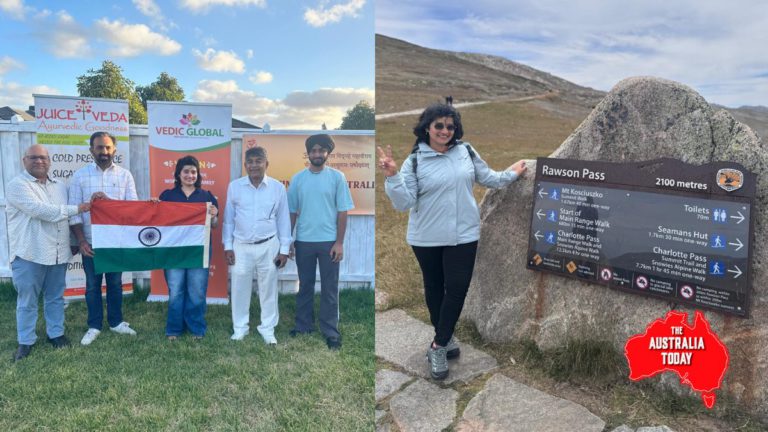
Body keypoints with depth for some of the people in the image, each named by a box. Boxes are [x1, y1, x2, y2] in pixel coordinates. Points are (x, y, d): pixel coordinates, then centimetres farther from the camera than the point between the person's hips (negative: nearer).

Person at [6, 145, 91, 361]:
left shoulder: (59, 186, 13)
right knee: (27, 300, 5)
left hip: (57, 253, 5)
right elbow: (39, 210, -21)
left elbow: (68, 217, 19)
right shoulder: (17, 185, -9)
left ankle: (56, 333, 28)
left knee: (55, 297, 15)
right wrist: (76, 209, -18)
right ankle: (25, 341, 16)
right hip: (29, 254, -5)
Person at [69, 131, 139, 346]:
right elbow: (74, 211, -3)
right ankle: (94, 326, 23)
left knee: (115, 283, 13)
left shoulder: (125, 175, 1)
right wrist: (81, 241, -10)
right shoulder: (80, 175, -1)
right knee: (92, 285, 10)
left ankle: (116, 322, 28)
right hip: (91, 241, 0)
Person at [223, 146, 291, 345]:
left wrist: (284, 249, 0)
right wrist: (227, 246, 2)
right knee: (239, 289, 8)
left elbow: (283, 220, 1)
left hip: (268, 246, 0)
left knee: (268, 289, 9)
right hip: (241, 246, 1)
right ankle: (239, 328, 24)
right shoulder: (234, 187, -1)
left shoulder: (278, 188, -3)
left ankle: (268, 329, 22)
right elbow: (228, 218, 5)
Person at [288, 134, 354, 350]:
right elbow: (292, 212, 7)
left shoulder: (337, 177, -3)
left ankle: (331, 331, 14)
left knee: (329, 289, 5)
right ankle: (303, 326, 27)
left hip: (329, 241, -2)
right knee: (305, 286, 14)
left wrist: (339, 242, -8)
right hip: (303, 241, 2)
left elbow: (342, 211, -3)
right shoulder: (297, 178, 3)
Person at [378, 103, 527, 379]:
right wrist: (392, 176, -24)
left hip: (463, 234, 1)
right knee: (434, 288, 13)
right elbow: (404, 203, -12)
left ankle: (438, 346, 12)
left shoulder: (466, 151, 2)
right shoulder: (415, 162, -6)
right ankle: (444, 338, 35)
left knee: (457, 288, -2)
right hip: (426, 238, -1)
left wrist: (512, 174, 20)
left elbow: (487, 178, 19)